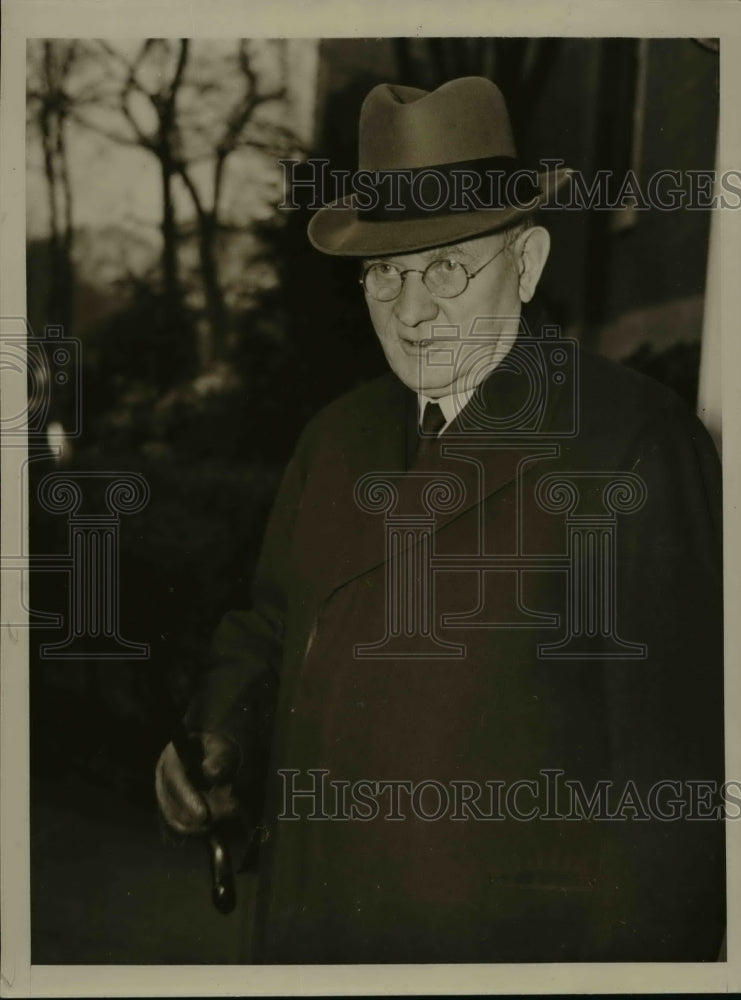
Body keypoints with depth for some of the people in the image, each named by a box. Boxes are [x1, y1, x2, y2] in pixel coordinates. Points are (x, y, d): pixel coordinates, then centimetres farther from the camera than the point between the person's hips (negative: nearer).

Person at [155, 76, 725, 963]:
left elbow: (676, 747, -12)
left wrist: (640, 950, -11)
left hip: (518, 933, -5)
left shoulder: (634, 440, -12)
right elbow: (274, 627, 16)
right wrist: (219, 738, -3)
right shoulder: (337, 436, 7)